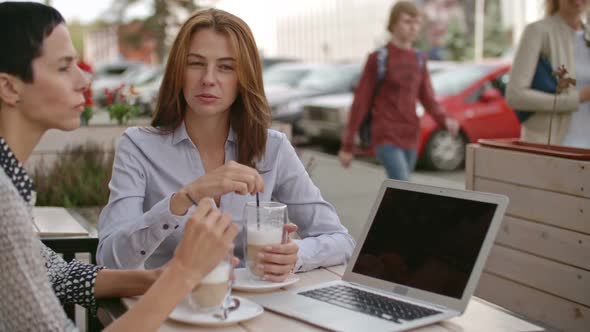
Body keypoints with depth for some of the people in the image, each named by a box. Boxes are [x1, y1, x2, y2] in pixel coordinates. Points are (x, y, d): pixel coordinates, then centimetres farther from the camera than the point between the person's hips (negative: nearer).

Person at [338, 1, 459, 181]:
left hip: (410, 138, 6)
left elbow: (427, 99, 7)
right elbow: (360, 102, -6)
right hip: (386, 138, -6)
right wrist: (347, 145, -5)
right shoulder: (378, 58, -8)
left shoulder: (419, 59, 9)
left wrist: (445, 120, -14)